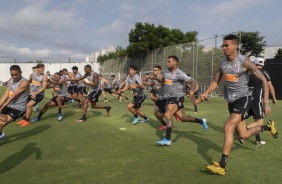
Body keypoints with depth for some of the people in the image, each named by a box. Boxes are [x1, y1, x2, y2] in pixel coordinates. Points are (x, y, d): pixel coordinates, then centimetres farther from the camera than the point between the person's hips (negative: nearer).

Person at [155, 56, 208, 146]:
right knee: (183, 118, 15)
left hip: (177, 98, -8)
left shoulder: (180, 74, -16)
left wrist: (191, 91, -38)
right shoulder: (167, 71, 7)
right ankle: (201, 121, 37)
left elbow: (193, 82, -19)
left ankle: (167, 139, -18)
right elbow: (163, 79, 26)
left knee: (167, 114, -23)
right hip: (170, 98, 8)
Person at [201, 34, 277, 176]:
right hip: (231, 101, 6)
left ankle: (222, 166, -15)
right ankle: (267, 127, 45)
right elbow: (216, 82, 12)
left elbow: (263, 80, -12)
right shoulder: (222, 63, 3)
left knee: (228, 127, -22)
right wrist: (206, 92, -8)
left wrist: (266, 103, -18)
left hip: (242, 100, -6)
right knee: (243, 135, 14)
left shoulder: (244, 62, -14)